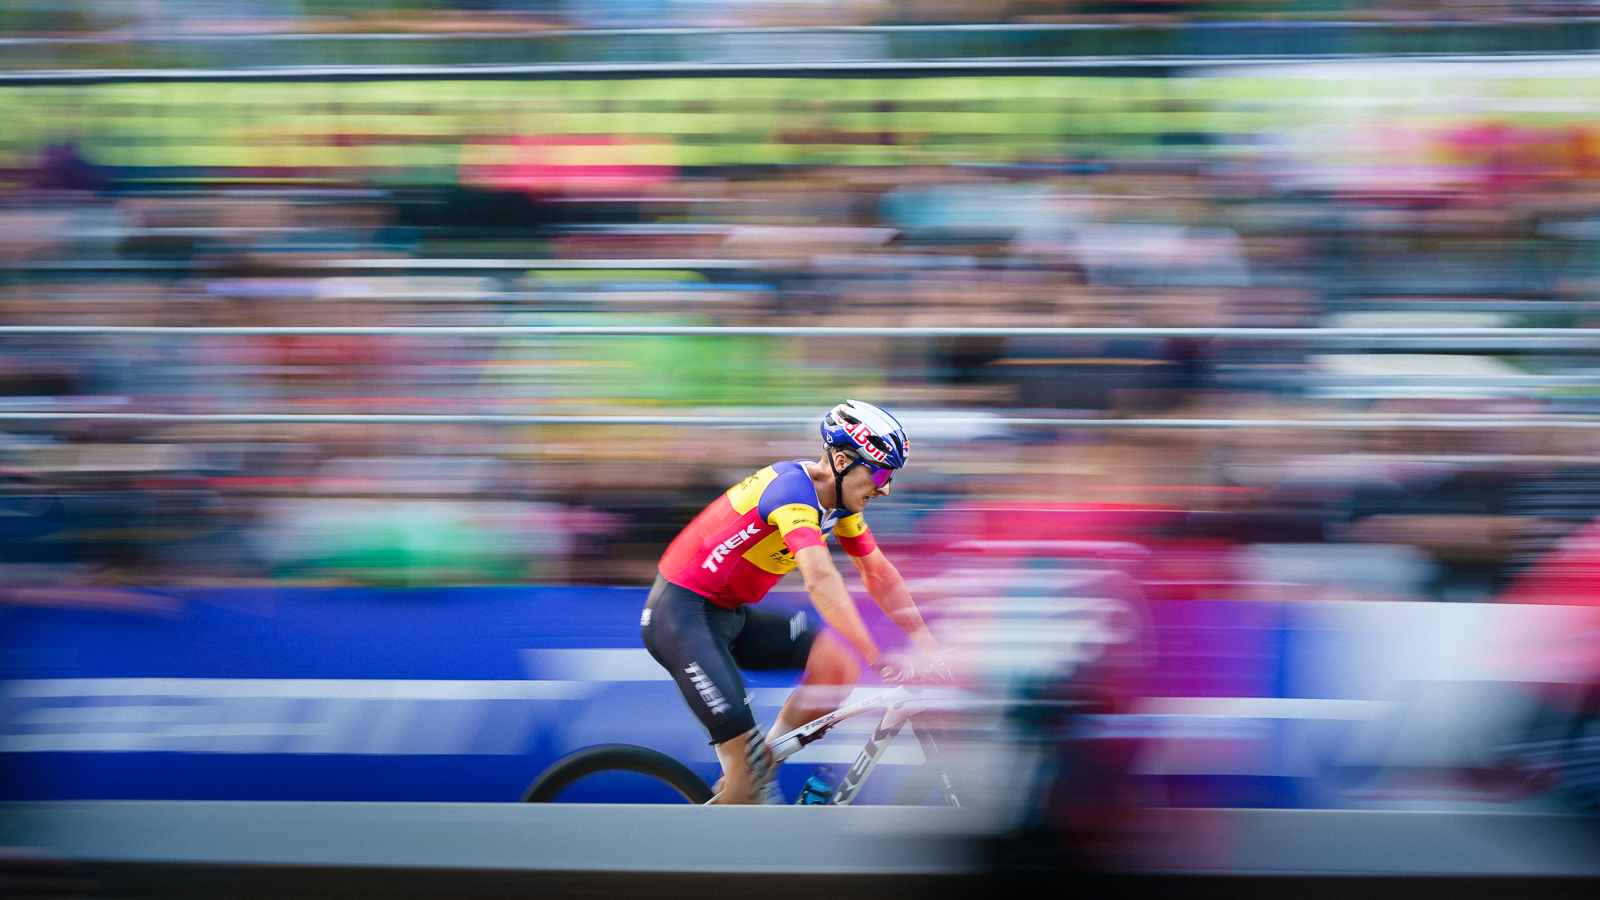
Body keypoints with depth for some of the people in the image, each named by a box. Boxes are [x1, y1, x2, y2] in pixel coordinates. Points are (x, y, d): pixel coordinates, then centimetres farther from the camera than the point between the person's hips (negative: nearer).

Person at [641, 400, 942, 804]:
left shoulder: (839, 498, 3)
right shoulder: (794, 487, -25)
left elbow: (878, 573, 9)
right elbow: (820, 580, -36)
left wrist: (927, 641, 0)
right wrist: (877, 658, -39)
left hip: (730, 615, 9)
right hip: (681, 615, -9)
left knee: (837, 661, -6)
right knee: (745, 753, -14)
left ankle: (760, 772, 4)